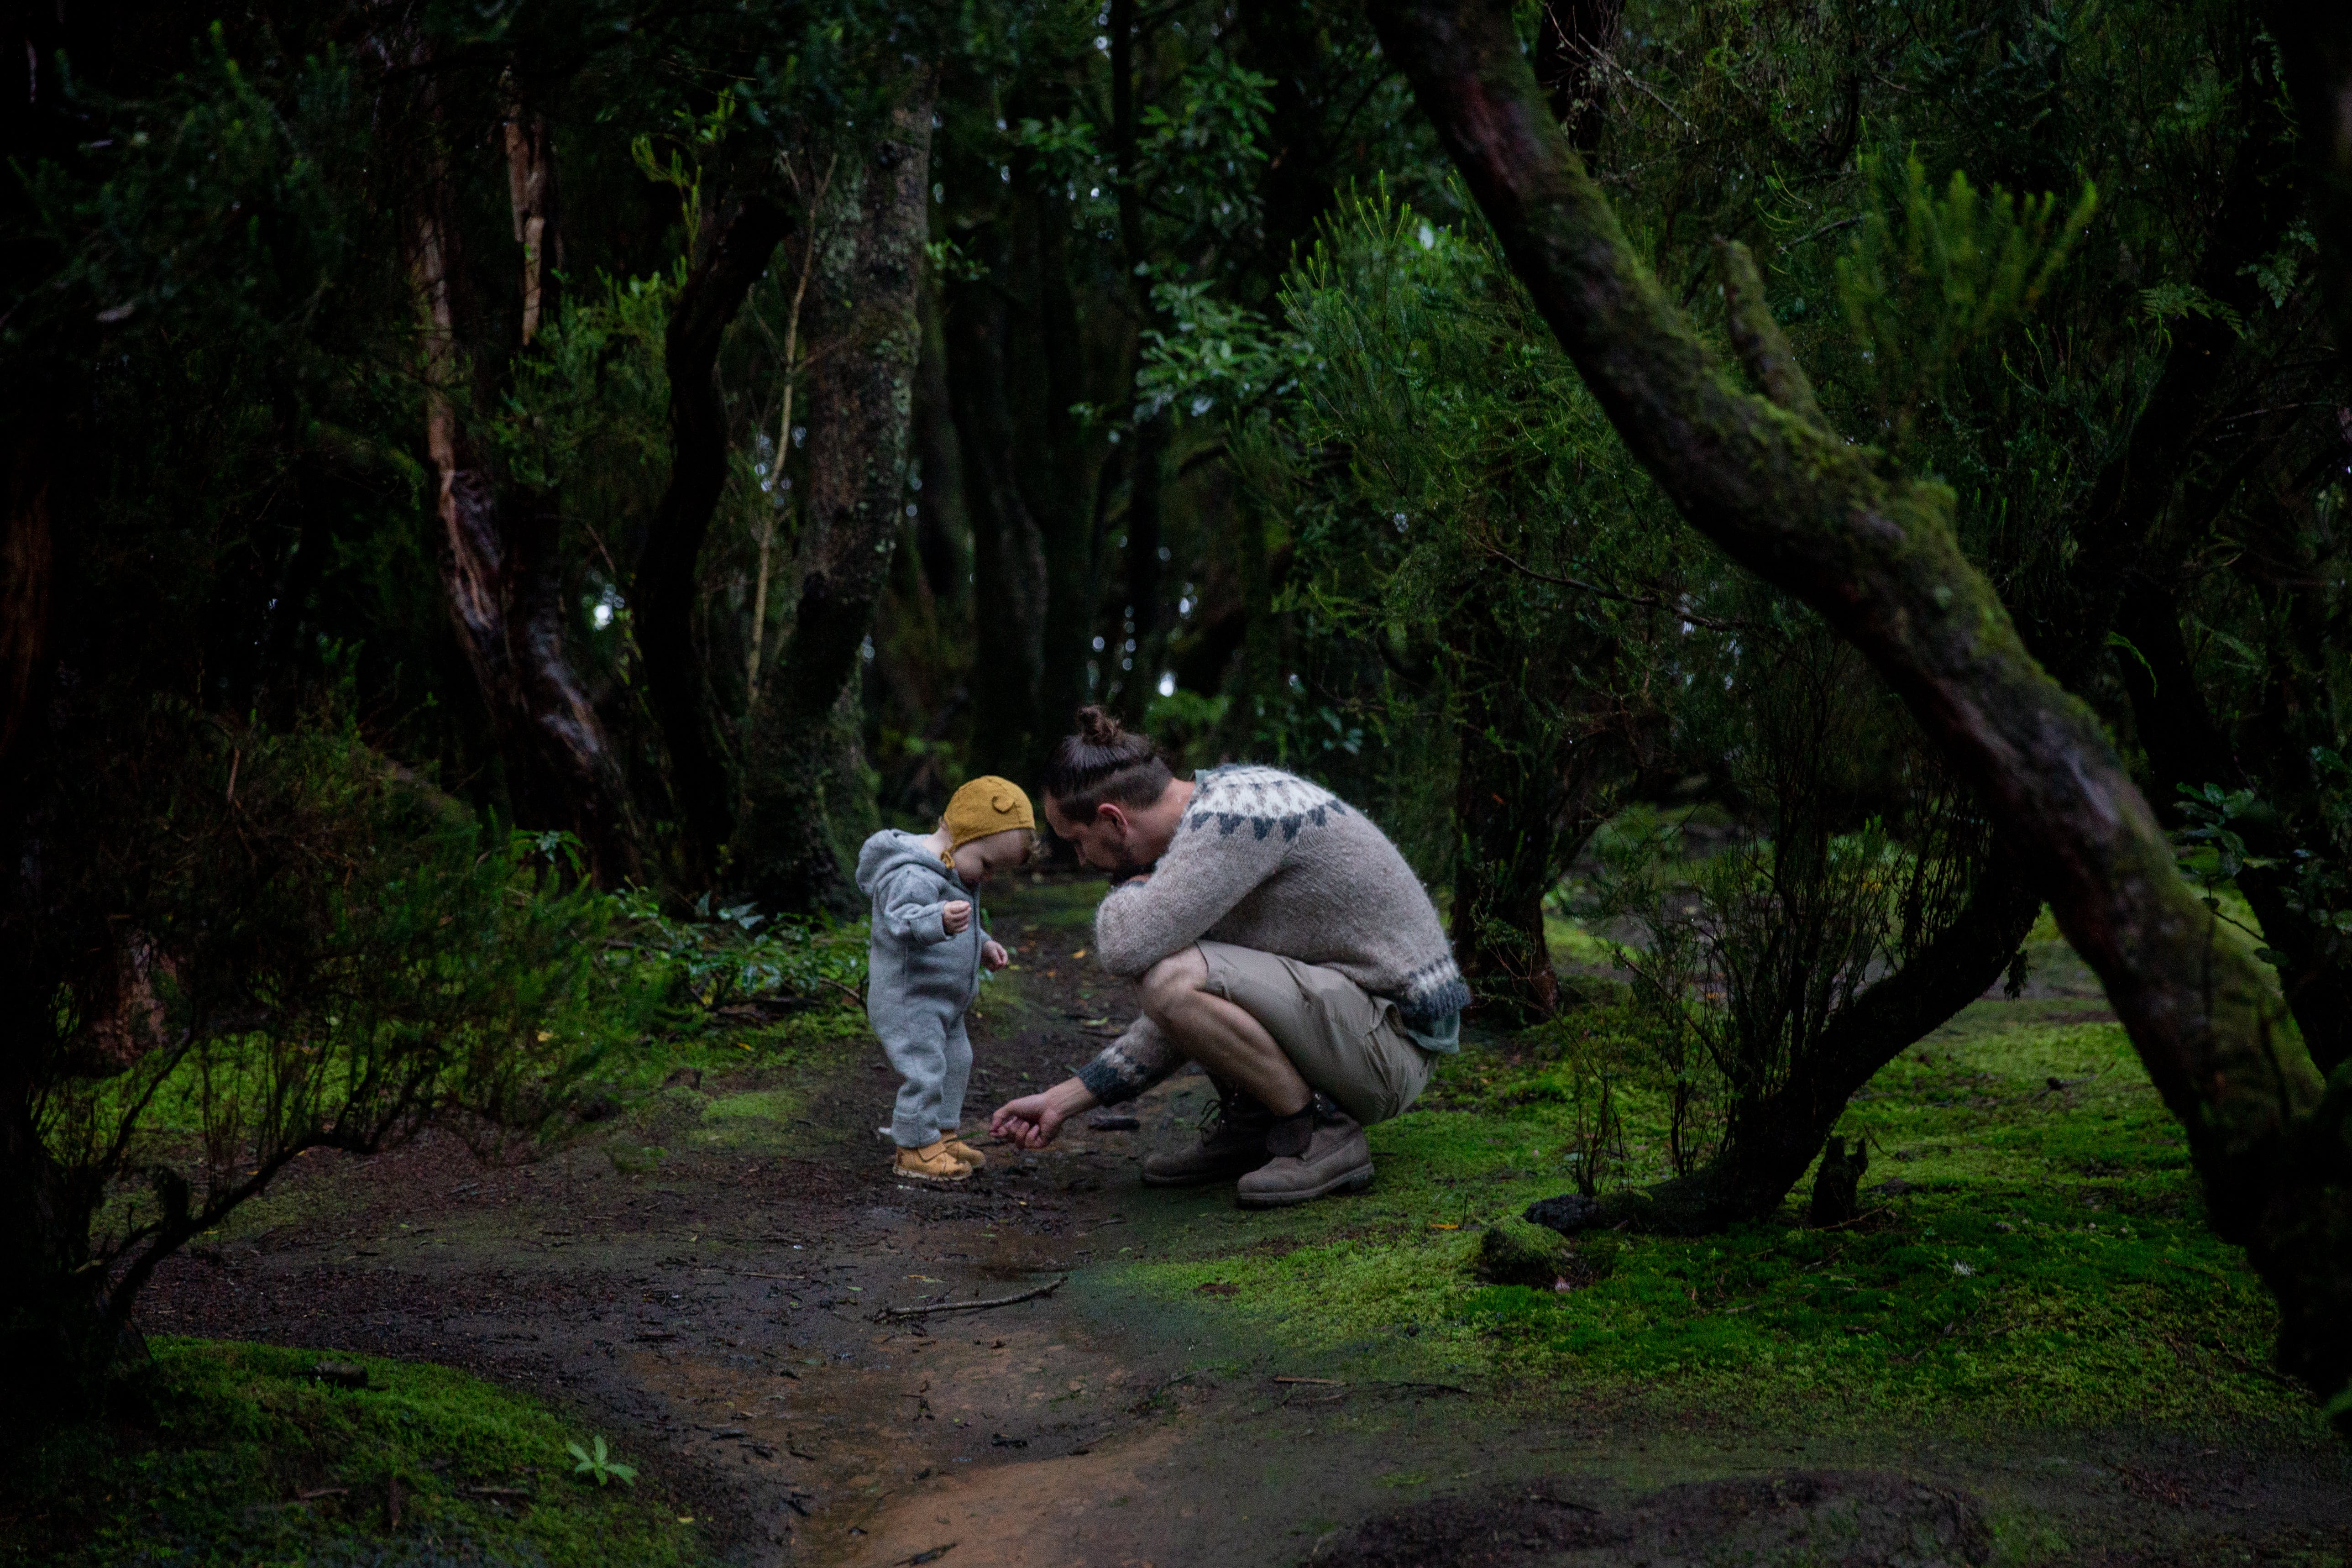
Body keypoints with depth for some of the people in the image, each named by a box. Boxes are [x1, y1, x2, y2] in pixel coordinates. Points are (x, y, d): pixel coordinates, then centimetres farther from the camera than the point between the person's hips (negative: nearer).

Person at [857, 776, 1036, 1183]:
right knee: (925, 1070, -12)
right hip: (907, 1000, -11)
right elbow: (902, 920, -43)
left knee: (955, 1064, 19)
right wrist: (940, 921, -59)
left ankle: (943, 1135, 32)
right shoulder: (914, 876, -24)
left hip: (944, 1004, 11)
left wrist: (982, 944, 21)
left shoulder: (954, 876, 12)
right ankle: (916, 1148, -1)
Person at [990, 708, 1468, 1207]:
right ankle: (1250, 1125, 11)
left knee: (1175, 981, -26)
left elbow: (1124, 948, -31)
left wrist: (1132, 884, -7)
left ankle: (1324, 1134, -11)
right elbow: (1183, 1023, 14)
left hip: (1391, 1037, -10)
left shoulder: (1233, 813, -20)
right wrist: (1063, 1100, 14)